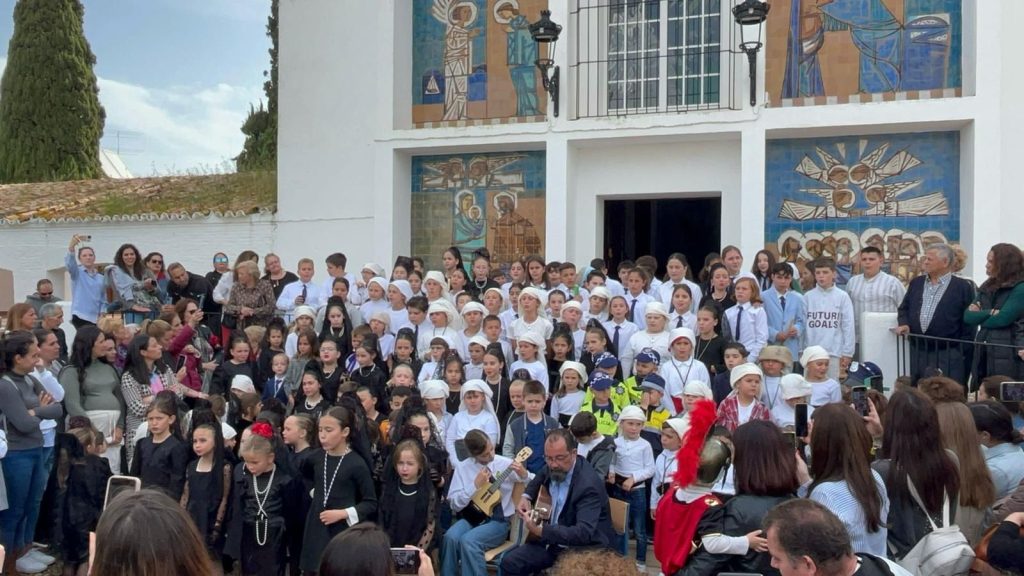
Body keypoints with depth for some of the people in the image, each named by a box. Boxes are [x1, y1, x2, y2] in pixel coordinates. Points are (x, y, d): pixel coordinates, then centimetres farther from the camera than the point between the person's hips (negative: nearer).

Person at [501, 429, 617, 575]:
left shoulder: (589, 484, -27)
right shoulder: (554, 468, -3)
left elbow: (584, 533, -36)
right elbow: (540, 477, 24)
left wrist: (540, 530, -42)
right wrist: (526, 496, 5)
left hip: (583, 549, -8)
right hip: (553, 539, 8)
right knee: (509, 562, -4)